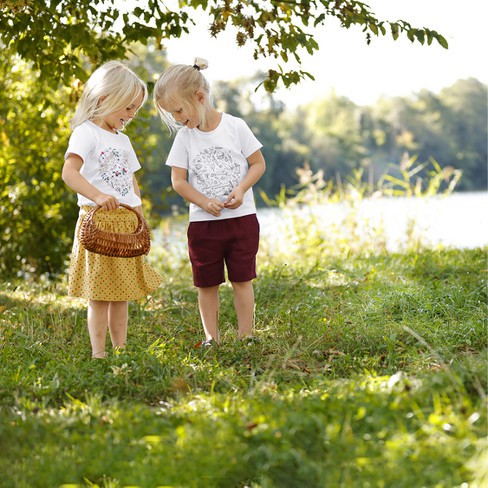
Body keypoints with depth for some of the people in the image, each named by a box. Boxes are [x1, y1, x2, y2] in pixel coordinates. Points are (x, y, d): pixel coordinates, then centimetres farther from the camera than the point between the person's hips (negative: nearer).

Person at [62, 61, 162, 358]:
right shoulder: (86, 133, -7)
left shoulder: (123, 140, 19)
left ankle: (121, 348, 18)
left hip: (126, 224, 8)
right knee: (100, 294, -5)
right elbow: (69, 172, -20)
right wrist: (97, 195, -34)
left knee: (122, 292, 11)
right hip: (99, 221, -8)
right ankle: (98, 353, 1)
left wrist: (139, 211, 11)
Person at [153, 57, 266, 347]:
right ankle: (212, 338, 15)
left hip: (241, 218, -2)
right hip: (203, 223, 2)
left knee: (242, 279, 4)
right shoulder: (184, 137, 0)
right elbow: (178, 180, -1)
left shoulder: (236, 127, -5)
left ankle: (246, 335, 12)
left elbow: (258, 163, 2)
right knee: (207, 284, 6)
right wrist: (205, 202, -17)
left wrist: (241, 189, -16)